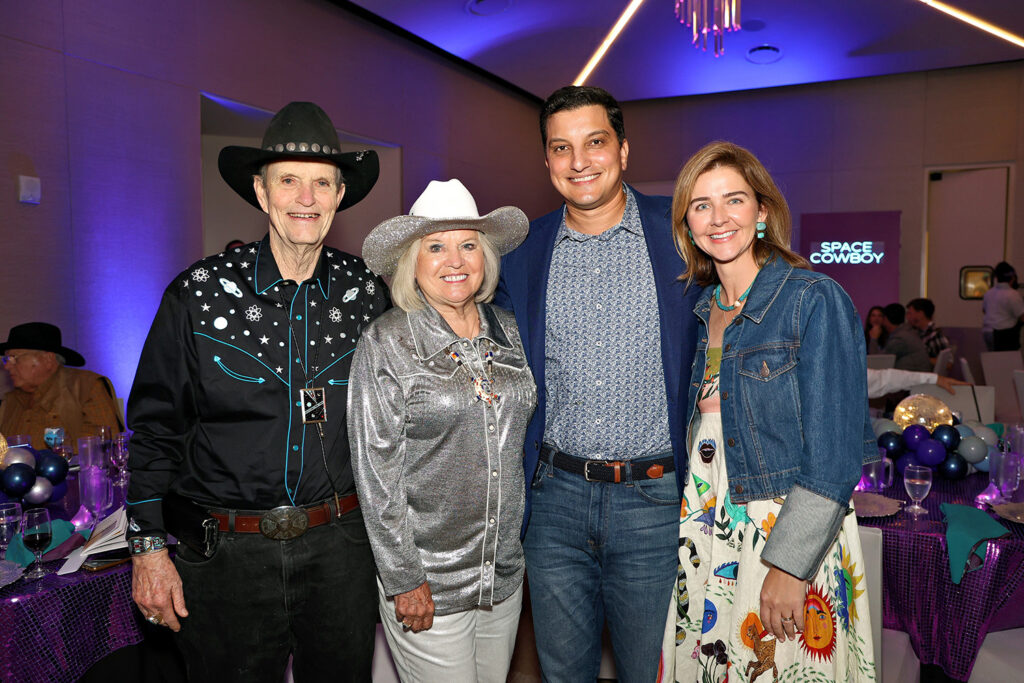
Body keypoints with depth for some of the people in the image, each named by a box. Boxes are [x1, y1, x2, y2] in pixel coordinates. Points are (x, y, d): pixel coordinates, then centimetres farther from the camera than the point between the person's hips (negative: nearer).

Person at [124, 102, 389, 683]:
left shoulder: (367, 293, -2)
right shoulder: (199, 294, -6)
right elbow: (156, 425, -1)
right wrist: (149, 547, -2)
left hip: (343, 544, 2)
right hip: (226, 554, -1)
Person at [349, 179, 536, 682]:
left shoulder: (505, 330, 4)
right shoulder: (386, 342, -11)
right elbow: (376, 472, -11)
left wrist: (513, 548, 12)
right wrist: (403, 579, -11)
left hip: (505, 574, 5)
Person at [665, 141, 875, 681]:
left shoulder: (816, 301, -13)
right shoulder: (698, 308, 6)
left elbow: (834, 454, -17)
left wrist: (789, 566, -19)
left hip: (789, 532, -5)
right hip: (703, 529, 6)